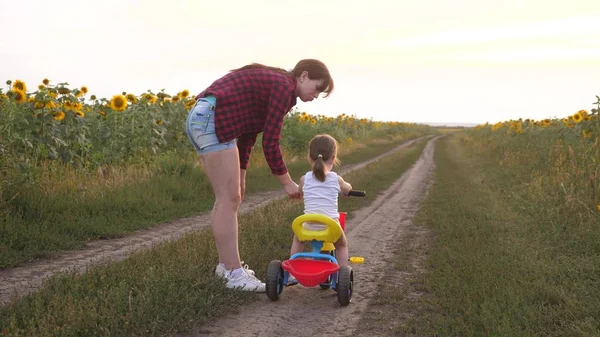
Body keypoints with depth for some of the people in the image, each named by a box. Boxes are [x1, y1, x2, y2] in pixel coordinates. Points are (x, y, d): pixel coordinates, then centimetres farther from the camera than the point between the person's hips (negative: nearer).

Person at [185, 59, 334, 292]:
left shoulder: (271, 82, 22)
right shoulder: (284, 87, -7)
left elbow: (248, 134, 21)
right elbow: (270, 143, -10)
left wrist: (240, 176, 20)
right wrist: (287, 182, -1)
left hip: (199, 119, 10)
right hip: (212, 121, -10)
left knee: (228, 198, 14)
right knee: (229, 200, -8)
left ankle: (226, 264, 23)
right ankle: (234, 274, -4)